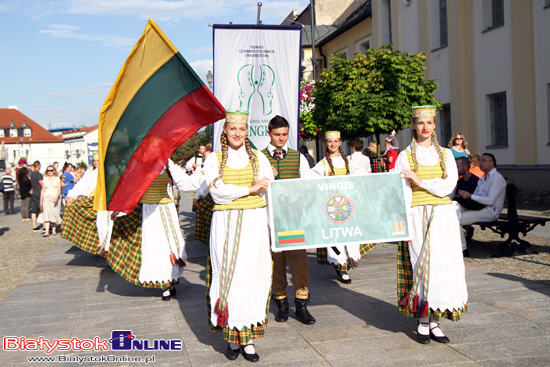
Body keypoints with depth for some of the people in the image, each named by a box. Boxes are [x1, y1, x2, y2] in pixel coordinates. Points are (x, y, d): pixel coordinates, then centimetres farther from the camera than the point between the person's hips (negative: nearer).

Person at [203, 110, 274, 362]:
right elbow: (217, 191, -7)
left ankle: (248, 338, 6)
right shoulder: (214, 159, 6)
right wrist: (251, 188, -9)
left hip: (254, 224, 1)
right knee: (228, 276, -2)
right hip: (225, 224, -1)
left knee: (253, 276, -1)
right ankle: (232, 337, 9)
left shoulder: (258, 158, 11)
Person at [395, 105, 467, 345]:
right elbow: (402, 192, -3)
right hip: (418, 215, -3)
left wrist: (420, 181, -12)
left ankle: (434, 321, 8)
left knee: (443, 265, 0)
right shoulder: (405, 156, 4)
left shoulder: (445, 154, 11)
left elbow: (449, 185, -3)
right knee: (423, 264, -6)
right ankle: (423, 322, 4)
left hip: (443, 216, 3)